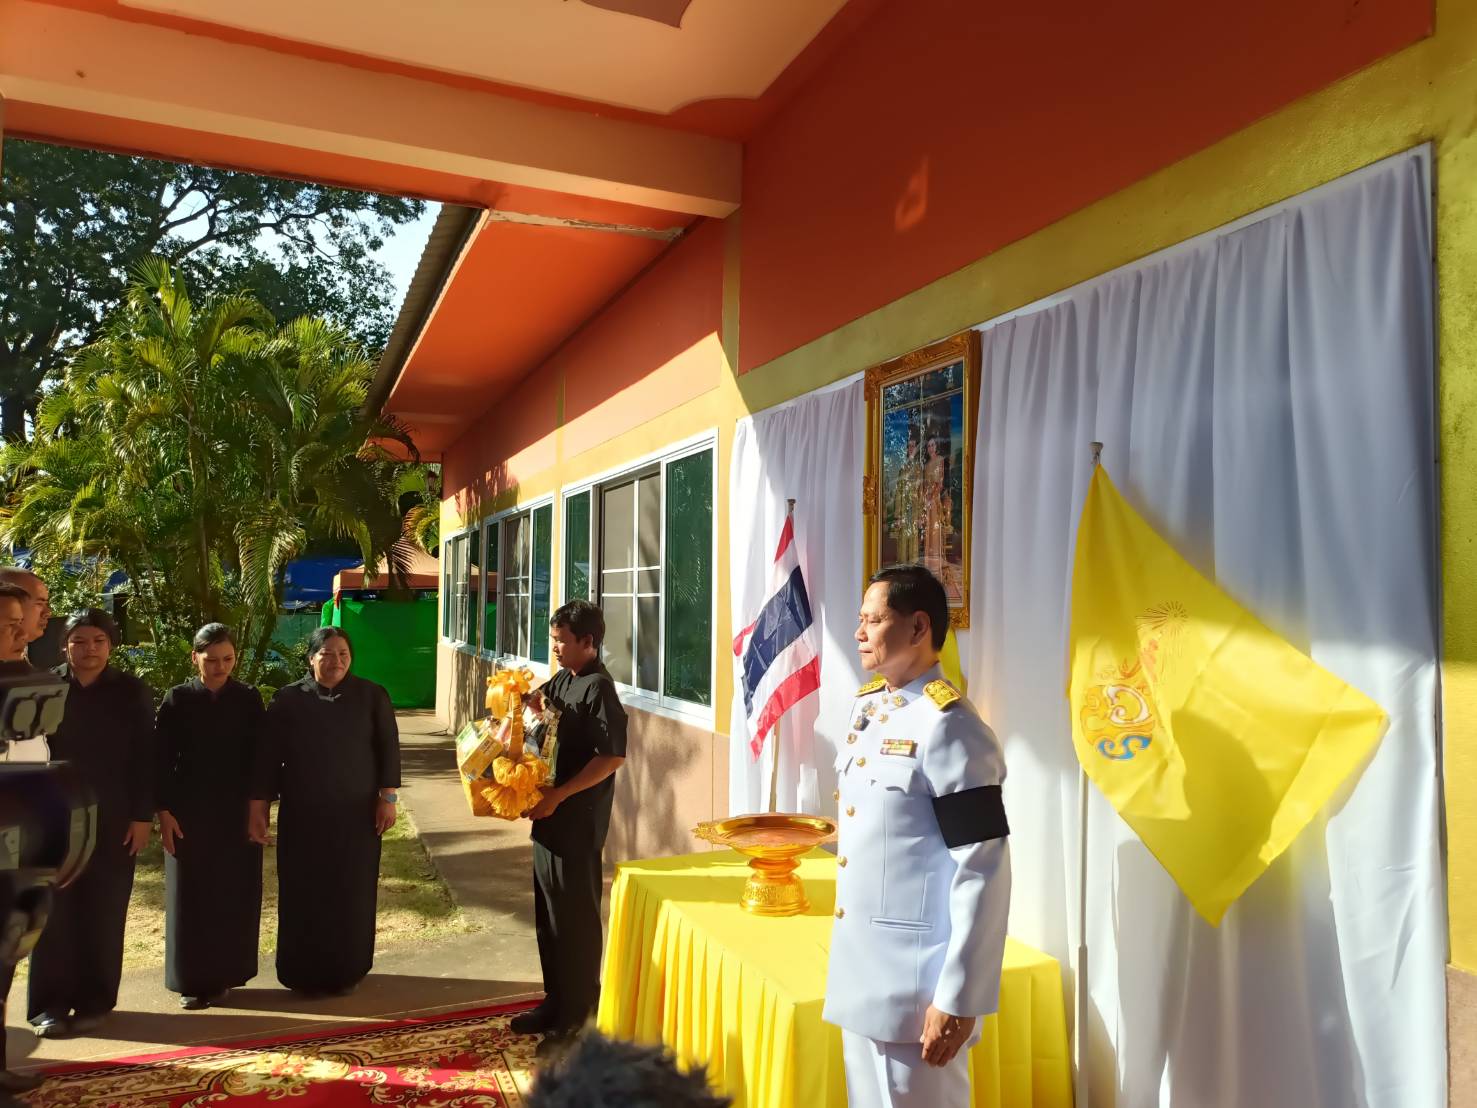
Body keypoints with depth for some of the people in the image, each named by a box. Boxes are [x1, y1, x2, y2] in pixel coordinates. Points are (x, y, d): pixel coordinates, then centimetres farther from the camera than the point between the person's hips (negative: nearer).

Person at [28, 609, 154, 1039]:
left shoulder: (132, 692, 2)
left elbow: (145, 759, 1)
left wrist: (143, 815, -4)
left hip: (113, 818, 0)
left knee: (103, 912, 5)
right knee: (55, 910, 3)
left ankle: (93, 1002, 15)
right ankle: (50, 1004, 13)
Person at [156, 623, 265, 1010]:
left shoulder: (249, 699, 1)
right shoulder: (177, 699, -1)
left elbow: (261, 757, 2)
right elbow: (161, 759, -2)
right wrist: (164, 811, -8)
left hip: (237, 813, 1)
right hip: (189, 812, -1)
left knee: (234, 897, 6)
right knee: (191, 897, 5)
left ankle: (223, 976, 18)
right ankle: (192, 980, 16)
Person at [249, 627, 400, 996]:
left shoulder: (371, 696, -3)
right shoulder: (288, 699, -3)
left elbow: (388, 747, -1)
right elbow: (267, 756, -1)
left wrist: (388, 797, -5)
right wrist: (257, 807, -4)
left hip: (356, 814, 0)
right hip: (303, 815, 0)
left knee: (351, 895, 7)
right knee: (305, 895, 7)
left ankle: (347, 971, 21)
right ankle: (305, 973, 21)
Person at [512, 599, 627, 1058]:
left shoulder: (598, 688, -17)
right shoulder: (562, 680, 8)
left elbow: (612, 757, -23)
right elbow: (538, 700, 29)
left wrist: (557, 796, -21)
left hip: (579, 821, -9)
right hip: (550, 816, 9)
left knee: (576, 918, 2)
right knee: (548, 914, 17)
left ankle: (578, 1019, 16)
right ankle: (556, 1002, 32)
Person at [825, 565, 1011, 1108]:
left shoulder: (948, 725, -20)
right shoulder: (865, 706, 6)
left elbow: (983, 873, -20)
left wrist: (959, 999, -18)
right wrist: (847, 949, 18)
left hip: (916, 979, -8)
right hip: (859, 961, 8)